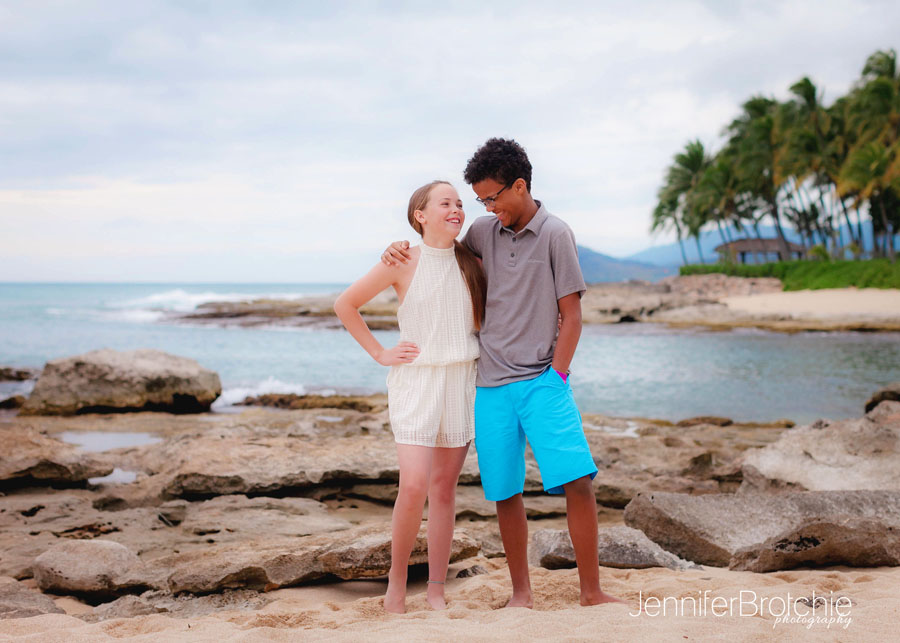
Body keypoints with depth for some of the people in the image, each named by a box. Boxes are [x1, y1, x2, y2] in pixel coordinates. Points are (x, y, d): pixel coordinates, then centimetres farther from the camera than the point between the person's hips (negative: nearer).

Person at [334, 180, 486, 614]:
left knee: (444, 486, 6)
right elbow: (345, 305, 3)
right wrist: (380, 354, 0)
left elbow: (485, 319, 21)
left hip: (461, 382, 3)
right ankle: (397, 576, 8)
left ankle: (436, 588, 14)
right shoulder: (404, 262, -5)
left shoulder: (471, 263, 6)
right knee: (414, 484, -14)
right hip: (415, 382, -3)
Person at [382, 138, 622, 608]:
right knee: (505, 494, 4)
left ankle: (591, 591, -4)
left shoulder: (554, 234, -1)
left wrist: (555, 377, -9)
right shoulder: (484, 232, 12)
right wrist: (403, 249, 13)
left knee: (577, 481, -13)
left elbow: (571, 315, -2)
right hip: (491, 385, 4)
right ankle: (521, 592, 16)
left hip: (542, 381, -4)